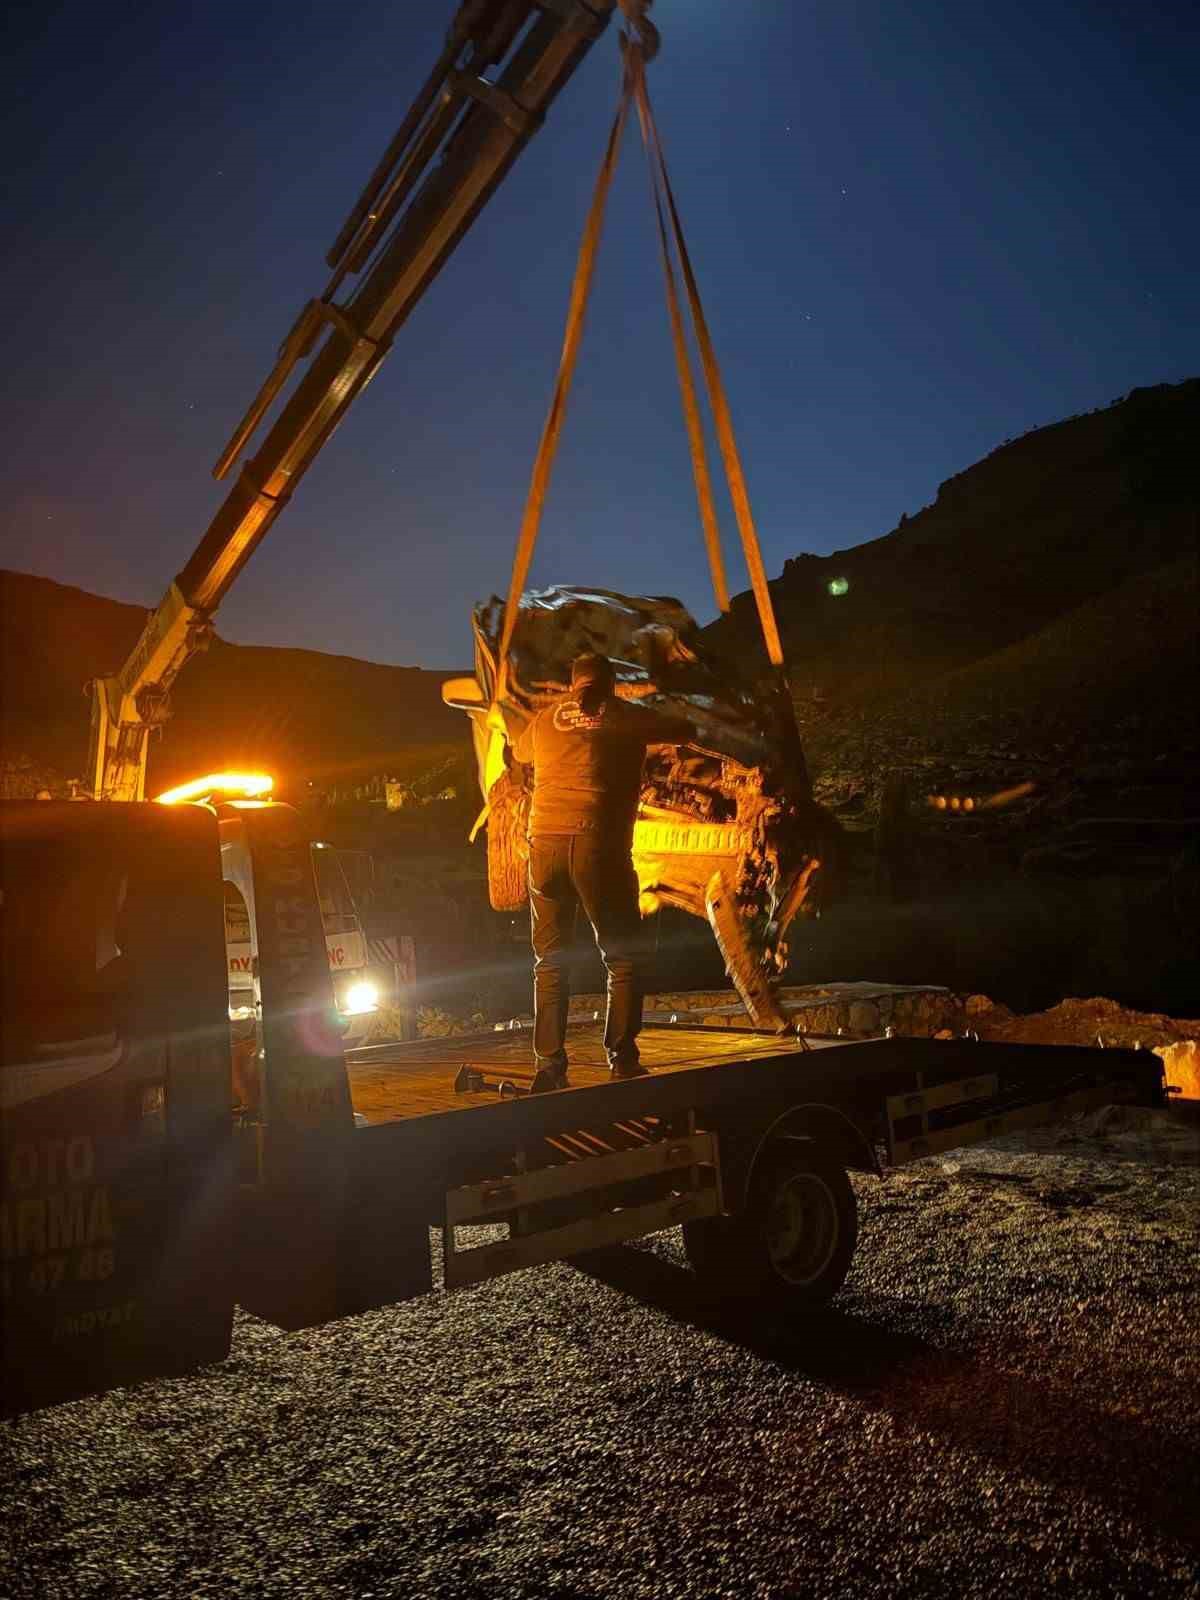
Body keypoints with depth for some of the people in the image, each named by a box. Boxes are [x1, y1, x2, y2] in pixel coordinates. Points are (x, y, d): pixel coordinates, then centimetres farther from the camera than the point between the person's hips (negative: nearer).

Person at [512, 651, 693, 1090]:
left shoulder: (546, 718, 16)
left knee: (550, 961, 13)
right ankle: (622, 1061, 3)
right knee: (622, 958, 9)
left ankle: (548, 1064, 9)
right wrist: (646, 727, 41)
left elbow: (519, 753, 37)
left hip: (545, 843, 3)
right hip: (599, 844, -3)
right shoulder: (626, 716, 9)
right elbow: (686, 730, 22)